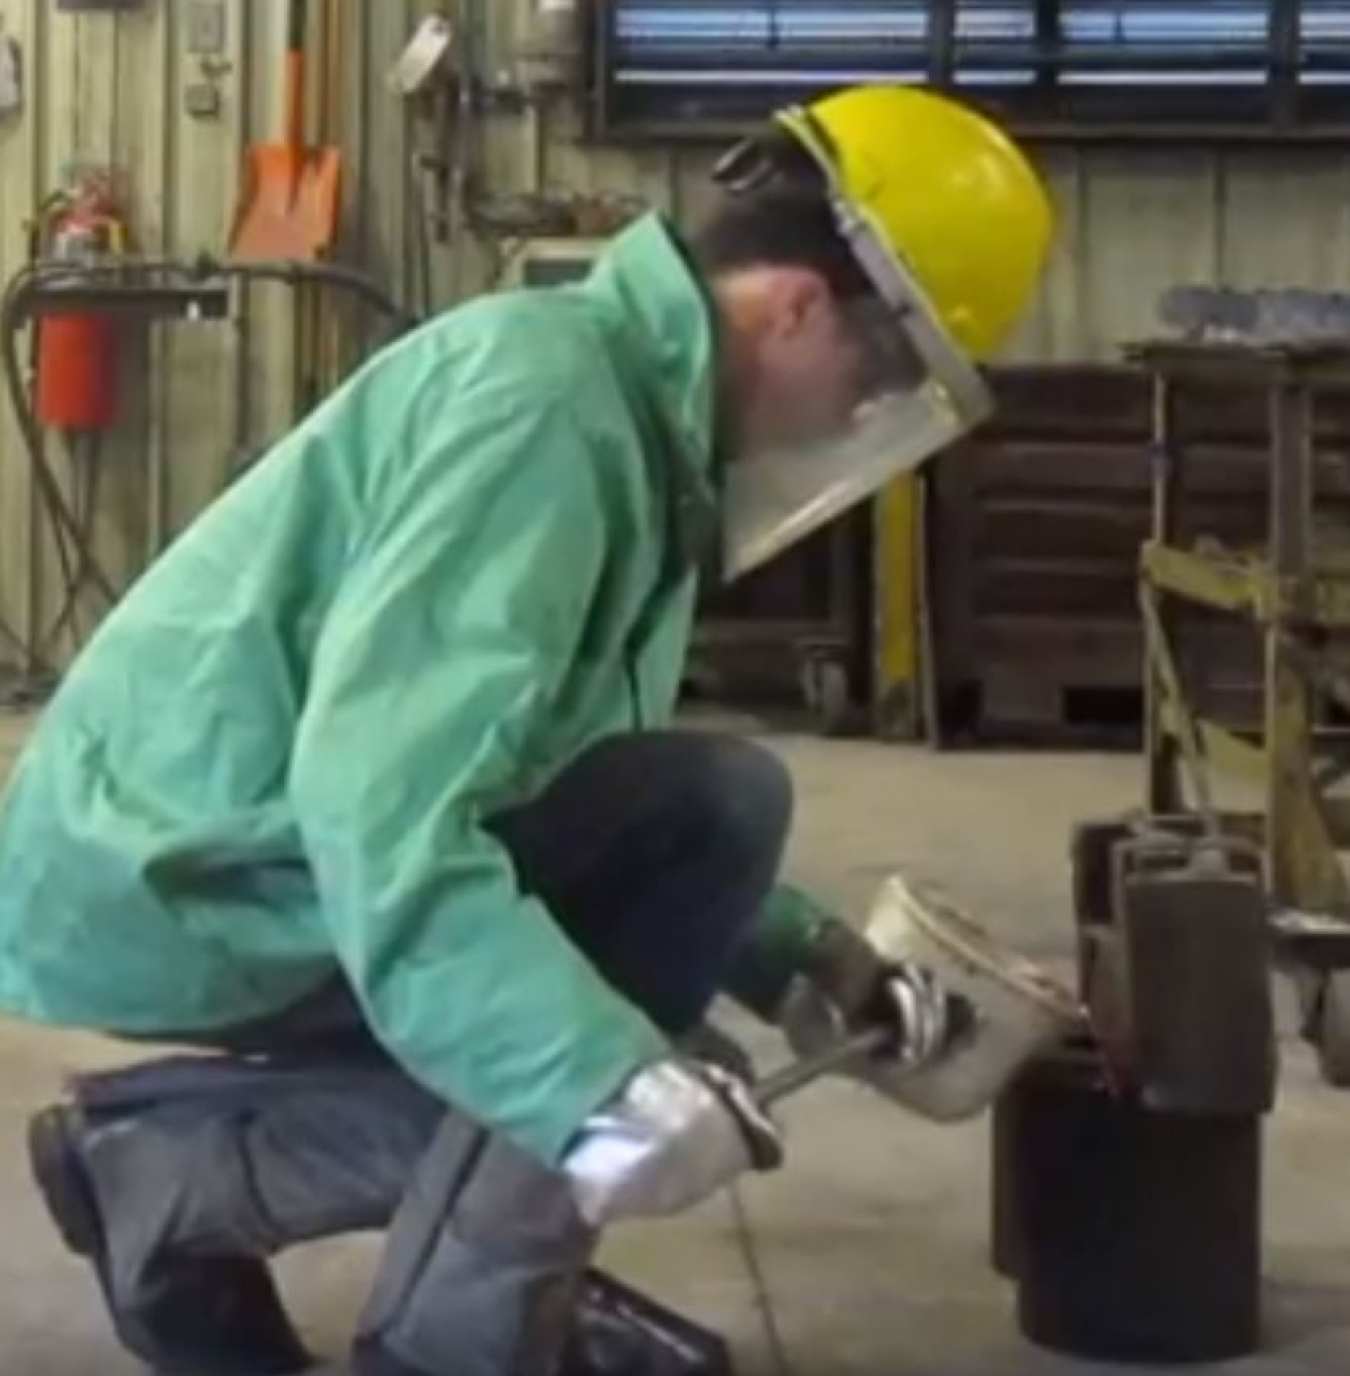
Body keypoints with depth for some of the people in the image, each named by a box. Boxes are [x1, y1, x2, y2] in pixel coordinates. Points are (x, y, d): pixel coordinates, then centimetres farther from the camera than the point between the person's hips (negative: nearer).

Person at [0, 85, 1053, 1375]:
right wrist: (606, 1079, -39)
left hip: (197, 860, 10)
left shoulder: (621, 389, 10)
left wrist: (814, 960, 13)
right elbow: (382, 799, -33)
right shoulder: (542, 393, -22)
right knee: (713, 811, -16)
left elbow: (608, 818, 18)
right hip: (168, 885, -10)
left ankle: (164, 1169, 13)